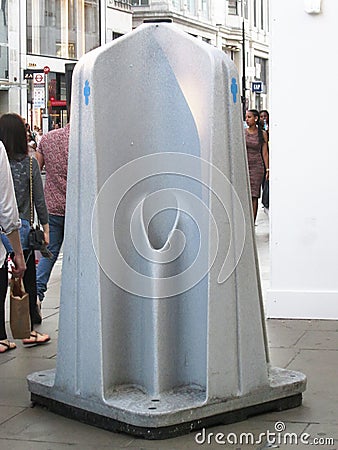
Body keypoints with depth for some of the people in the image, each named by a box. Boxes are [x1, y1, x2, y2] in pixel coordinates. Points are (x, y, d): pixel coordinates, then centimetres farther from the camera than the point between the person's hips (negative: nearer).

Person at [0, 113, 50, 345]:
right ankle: (30, 330, 16)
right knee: (28, 280, 11)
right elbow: (39, 200, -5)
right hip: (22, 230, -2)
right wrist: (45, 228, 5)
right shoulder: (29, 163, -9)